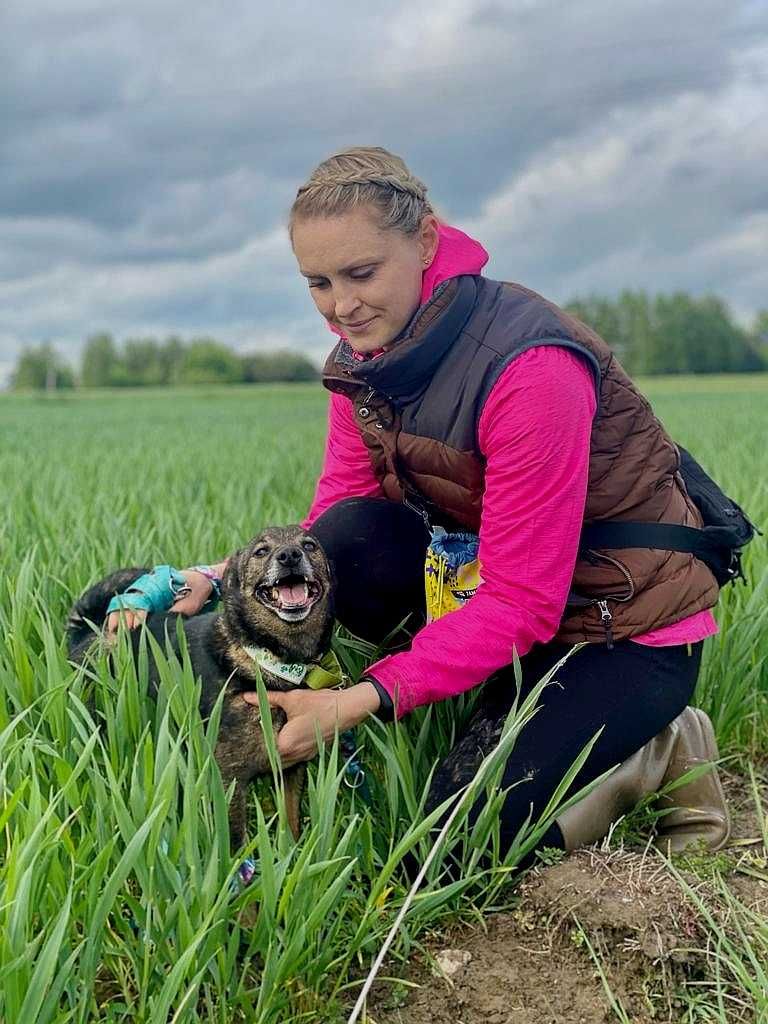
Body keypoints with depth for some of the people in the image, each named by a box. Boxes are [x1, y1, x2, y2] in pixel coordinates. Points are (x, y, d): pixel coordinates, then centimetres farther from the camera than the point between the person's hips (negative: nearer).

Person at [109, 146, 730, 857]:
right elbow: (326, 530, -4)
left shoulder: (530, 365, -28)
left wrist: (357, 702, -34)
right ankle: (499, 710, -3)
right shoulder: (362, 360, -5)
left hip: (630, 626, -6)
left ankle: (658, 752, 5)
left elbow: (520, 603, -28)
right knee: (348, 539, -22)